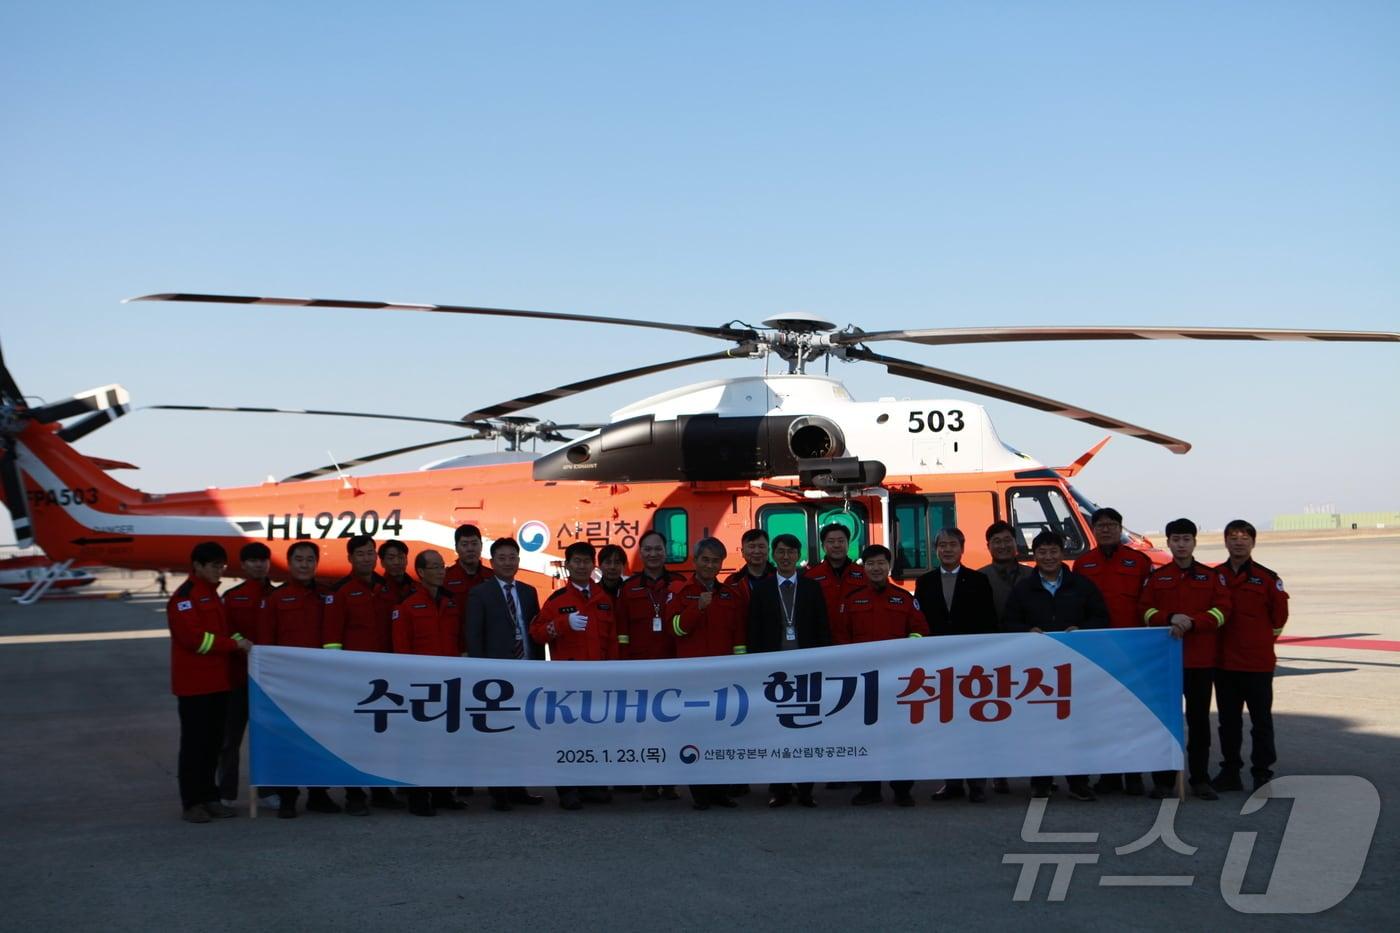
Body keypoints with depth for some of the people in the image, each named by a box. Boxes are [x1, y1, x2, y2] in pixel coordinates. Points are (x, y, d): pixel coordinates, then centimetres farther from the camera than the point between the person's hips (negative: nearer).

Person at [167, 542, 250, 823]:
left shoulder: (211, 594, 18)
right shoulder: (184, 597, -11)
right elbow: (194, 638, -19)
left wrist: (242, 643, 0)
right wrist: (235, 644, -16)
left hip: (217, 682, 8)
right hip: (194, 684, -8)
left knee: (214, 742, 10)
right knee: (194, 742, -4)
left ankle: (209, 797, 17)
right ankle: (192, 803, 2)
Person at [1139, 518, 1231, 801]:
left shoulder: (1212, 576, 8)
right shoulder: (1156, 577, 10)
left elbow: (1221, 610, -2)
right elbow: (1145, 610, 3)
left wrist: (1192, 622, -16)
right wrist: (1171, 618, -15)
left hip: (1201, 660, 0)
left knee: (1199, 720, 3)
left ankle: (1200, 779, 11)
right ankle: (1163, 781, 7)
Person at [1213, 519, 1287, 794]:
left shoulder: (1267, 578, -3)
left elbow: (1279, 615, 5)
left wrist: (1264, 638, 10)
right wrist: (1218, 640, 7)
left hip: (1259, 661, -3)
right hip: (1224, 661, 3)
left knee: (1261, 720, 2)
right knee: (1228, 720, 11)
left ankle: (1262, 773, 8)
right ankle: (1230, 771, 20)